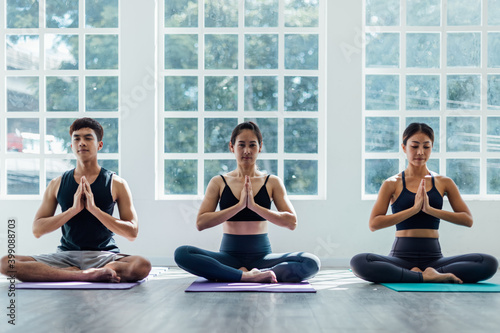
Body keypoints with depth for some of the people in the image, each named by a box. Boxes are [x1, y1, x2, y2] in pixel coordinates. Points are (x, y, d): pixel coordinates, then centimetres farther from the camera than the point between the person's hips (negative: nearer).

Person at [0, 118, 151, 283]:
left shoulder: (116, 184, 4)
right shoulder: (57, 184, 10)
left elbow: (132, 233, -3)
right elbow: (37, 230, 3)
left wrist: (94, 208, -13)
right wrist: (73, 209, -10)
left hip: (103, 255, -2)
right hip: (66, 254, 2)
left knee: (142, 266, -34)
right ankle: (91, 275, -27)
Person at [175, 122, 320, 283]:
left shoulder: (272, 183, 6)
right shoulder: (219, 183, 6)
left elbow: (291, 222, -4)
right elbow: (200, 223, -5)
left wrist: (254, 206, -14)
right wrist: (239, 206, -14)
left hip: (261, 256, 0)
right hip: (229, 256, 0)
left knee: (311, 262, -27)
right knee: (182, 254, -27)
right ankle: (248, 276, -29)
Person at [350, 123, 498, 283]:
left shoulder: (444, 183, 10)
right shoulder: (392, 184, 5)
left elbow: (467, 220, 1)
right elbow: (374, 223, -7)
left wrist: (430, 209, -13)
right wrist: (414, 209, -15)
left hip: (433, 257, 2)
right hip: (401, 257, -2)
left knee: (489, 263, -23)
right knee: (359, 262, -34)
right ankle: (427, 276, -26)